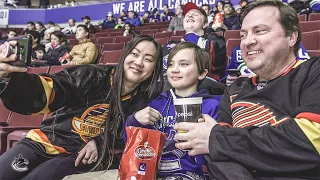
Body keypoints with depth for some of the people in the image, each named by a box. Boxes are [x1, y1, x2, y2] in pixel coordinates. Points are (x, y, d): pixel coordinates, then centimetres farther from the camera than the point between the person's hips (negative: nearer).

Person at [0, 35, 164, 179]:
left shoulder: (144, 102, -5)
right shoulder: (93, 77, -13)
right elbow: (46, 92, -26)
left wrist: (99, 143, -15)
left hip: (79, 158, 0)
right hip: (45, 141, 1)